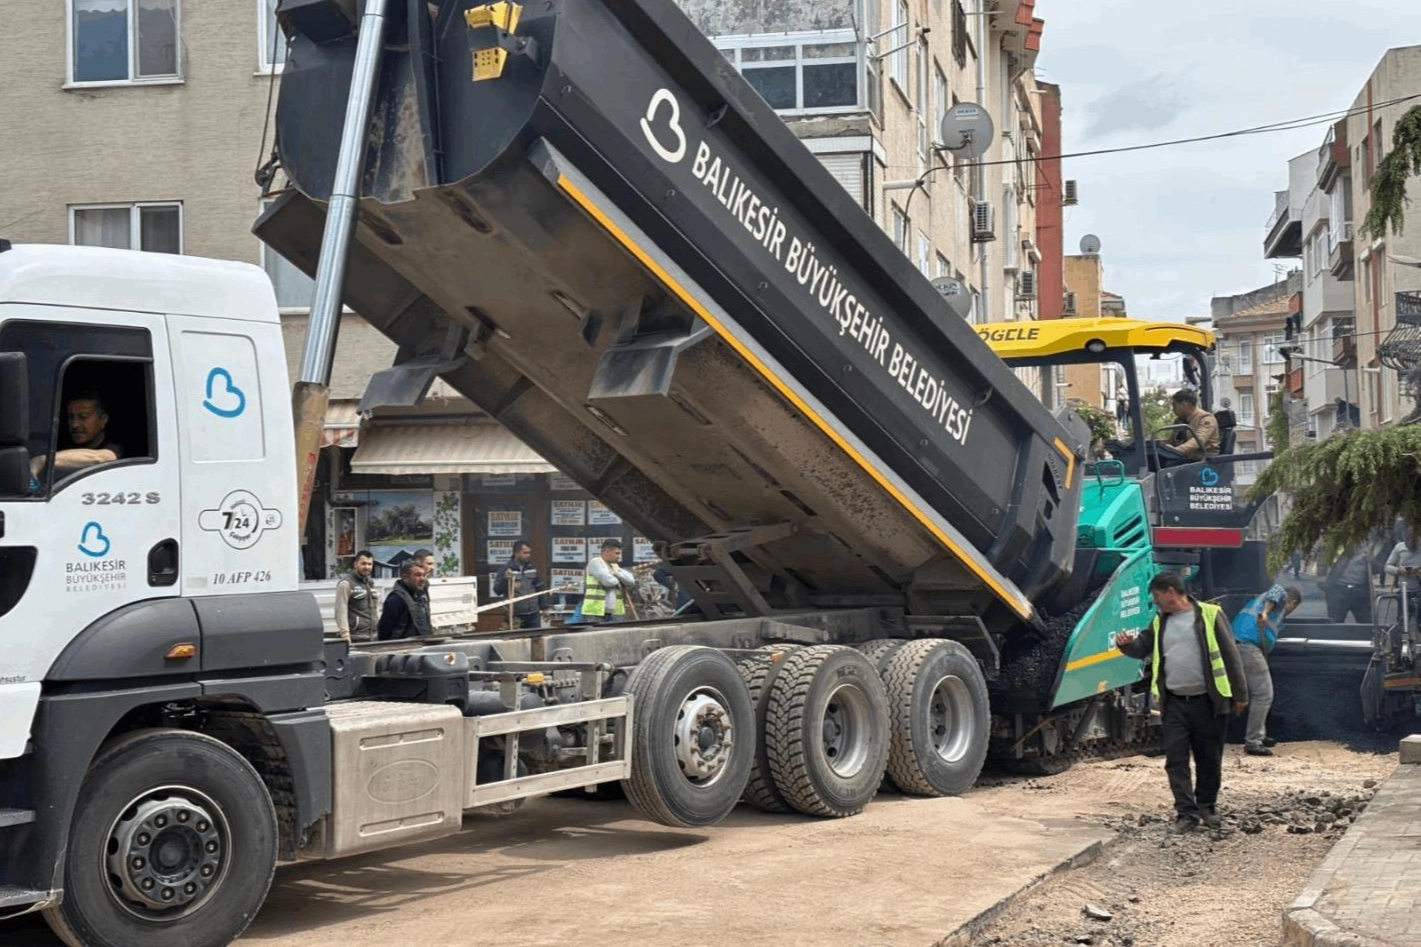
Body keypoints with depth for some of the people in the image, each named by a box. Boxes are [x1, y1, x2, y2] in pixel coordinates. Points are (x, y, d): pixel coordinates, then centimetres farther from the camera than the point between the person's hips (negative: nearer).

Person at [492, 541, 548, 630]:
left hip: (534, 614, 4)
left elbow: (540, 589, 17)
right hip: (516, 615, -4)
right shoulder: (506, 569, -4)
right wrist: (505, 579, -25)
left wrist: (544, 608, 14)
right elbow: (497, 591, -9)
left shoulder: (532, 568, 9)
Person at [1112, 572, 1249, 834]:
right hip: (1174, 704, 4)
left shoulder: (1210, 615, -5)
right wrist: (1128, 644, -6)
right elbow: (1143, 648, 18)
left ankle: (1207, 807, 26)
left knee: (1209, 759, 8)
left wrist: (1240, 694, -4)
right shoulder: (1160, 622, 11)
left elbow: (1230, 656, -4)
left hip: (1207, 701, -4)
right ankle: (1187, 813, 2)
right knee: (1176, 759, -2)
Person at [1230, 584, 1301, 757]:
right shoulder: (1281, 600, 6)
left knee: (1257, 693, 22)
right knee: (1263, 694, -6)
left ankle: (1259, 735, 29)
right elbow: (1278, 590, -16)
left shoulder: (1259, 600, 31)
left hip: (1235, 644, 9)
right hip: (1249, 646, -9)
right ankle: (1252, 742, -8)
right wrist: (1265, 612, -30)